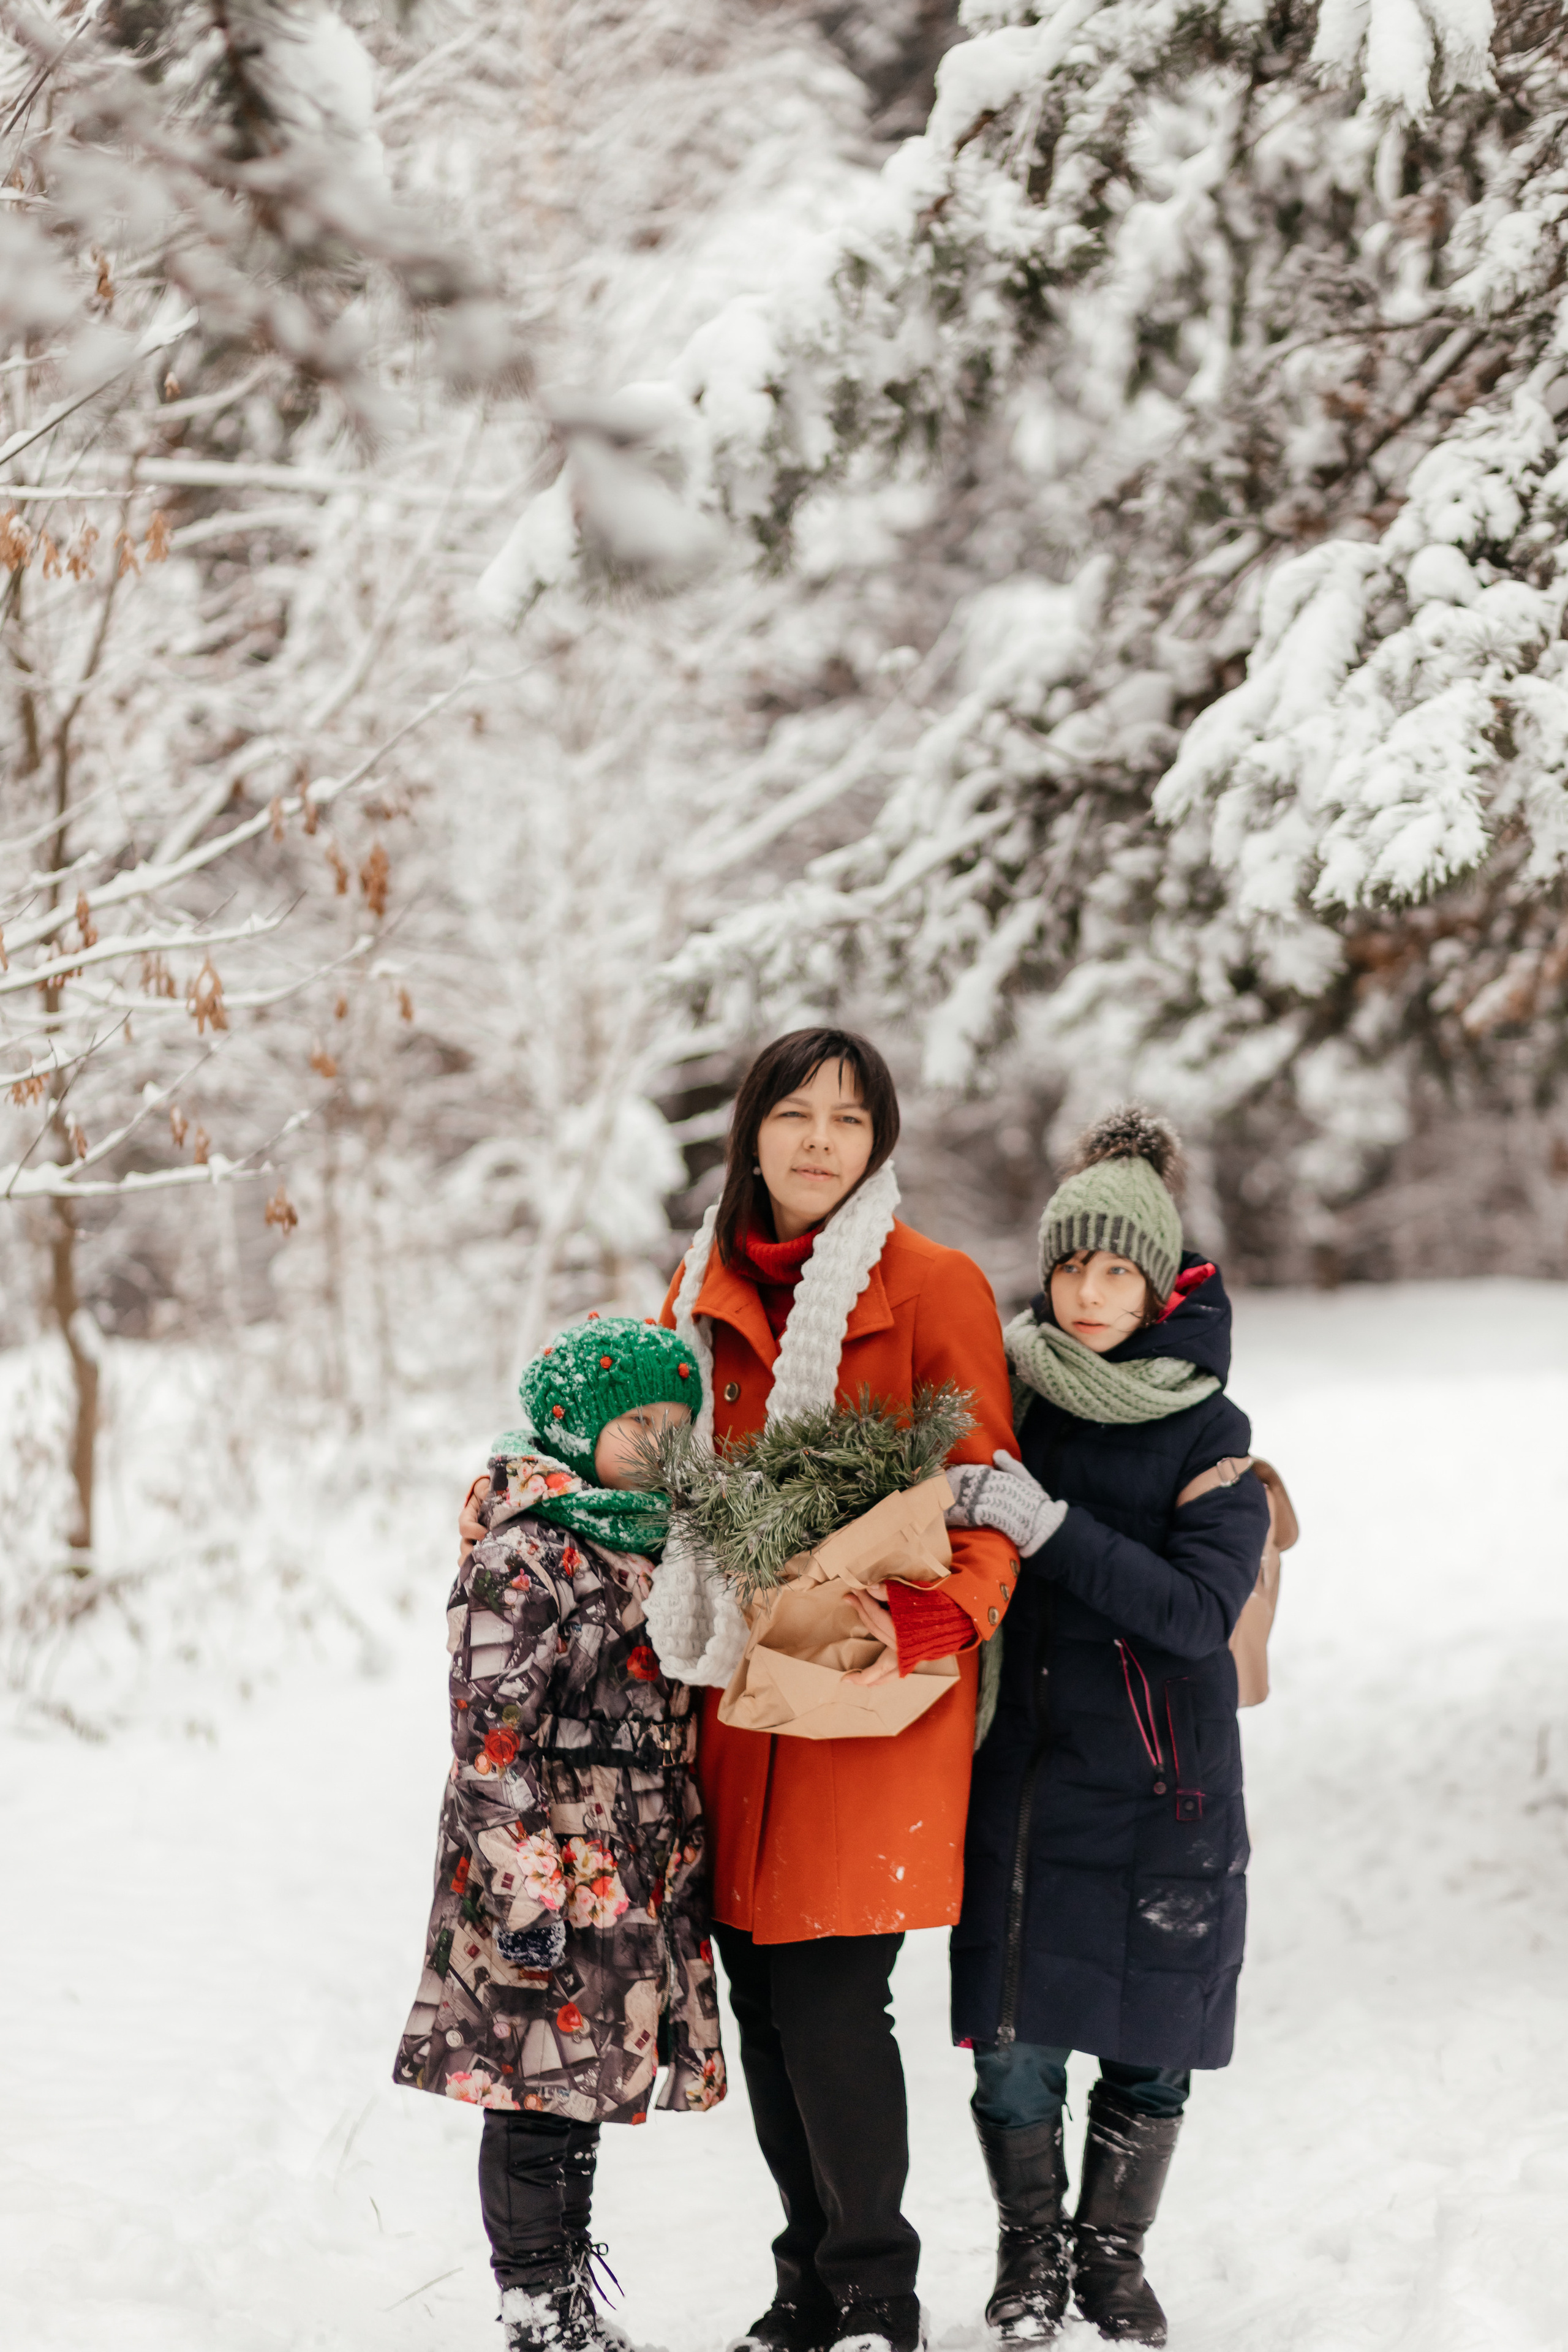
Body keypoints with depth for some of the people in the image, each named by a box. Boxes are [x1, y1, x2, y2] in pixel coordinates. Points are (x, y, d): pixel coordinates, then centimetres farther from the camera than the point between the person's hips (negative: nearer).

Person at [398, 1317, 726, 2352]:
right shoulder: (523, 1561, -13)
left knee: (583, 2095, 15)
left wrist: (692, 1870, 22)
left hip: (639, 1889, 8)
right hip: (549, 1886, -8)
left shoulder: (657, 1550, 14)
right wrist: (527, 1888, -21)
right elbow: (490, 1741, -17)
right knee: (539, 2098, -2)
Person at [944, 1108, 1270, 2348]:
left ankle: (1113, 2252, 26)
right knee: (1017, 2035, 0)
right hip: (1022, 1768, 2)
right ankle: (1031, 2250, 21)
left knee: (1150, 2042, 5)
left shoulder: (1208, 1438, -5)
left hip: (1161, 1784, -1)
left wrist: (1050, 1527, -25)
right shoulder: (1009, 1399, 2)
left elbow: (1197, 1614, -18)